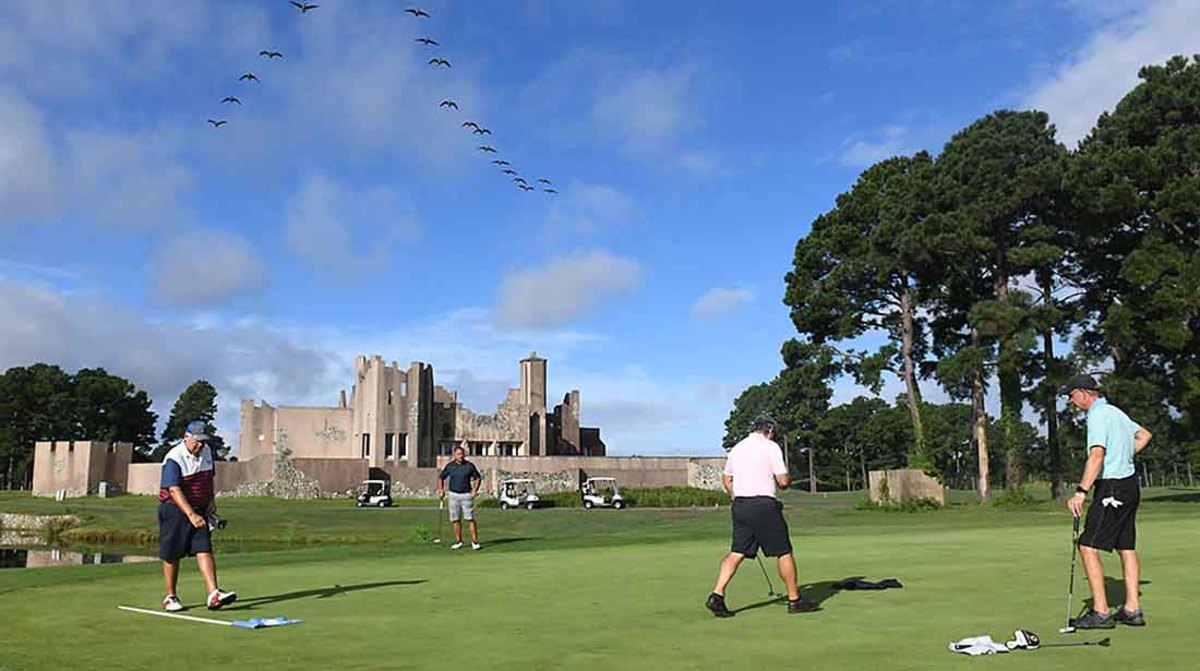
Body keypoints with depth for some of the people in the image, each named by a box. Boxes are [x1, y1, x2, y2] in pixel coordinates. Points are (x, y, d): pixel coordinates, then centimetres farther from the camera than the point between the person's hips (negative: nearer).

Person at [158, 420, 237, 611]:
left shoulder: (206, 452, 5)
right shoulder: (174, 459, -19)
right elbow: (174, 490, -28)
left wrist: (211, 501, 12)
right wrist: (191, 515, -37)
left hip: (199, 510, 5)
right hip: (175, 509, -5)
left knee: (204, 550, -7)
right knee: (172, 556, 4)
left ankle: (213, 595, -15)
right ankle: (170, 597, 20)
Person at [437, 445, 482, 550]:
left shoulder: (469, 466, -1)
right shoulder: (450, 466, 2)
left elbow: (478, 478, 6)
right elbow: (441, 478, 12)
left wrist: (475, 490, -8)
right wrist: (441, 490, 0)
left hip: (466, 495, -2)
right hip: (454, 494, 2)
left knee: (470, 519, -8)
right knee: (456, 519, 6)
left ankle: (475, 542, -6)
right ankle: (458, 541, 16)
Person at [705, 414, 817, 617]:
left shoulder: (737, 448, 15)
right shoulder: (771, 447, -4)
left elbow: (726, 480, 22)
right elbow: (783, 481, -9)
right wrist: (789, 478, 13)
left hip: (740, 505, 6)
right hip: (764, 504, -6)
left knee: (736, 553, 5)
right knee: (784, 553, 6)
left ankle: (717, 595, -8)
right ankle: (794, 600, 12)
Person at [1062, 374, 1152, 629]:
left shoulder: (1098, 416, -15)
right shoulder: (1115, 412, 16)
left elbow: (1097, 455, -28)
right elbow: (1144, 435, 32)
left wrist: (1081, 492, -32)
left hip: (1111, 488, -10)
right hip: (1129, 484, 10)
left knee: (1088, 547, -8)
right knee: (1127, 548, 12)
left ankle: (1100, 612, -9)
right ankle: (1132, 610, 15)